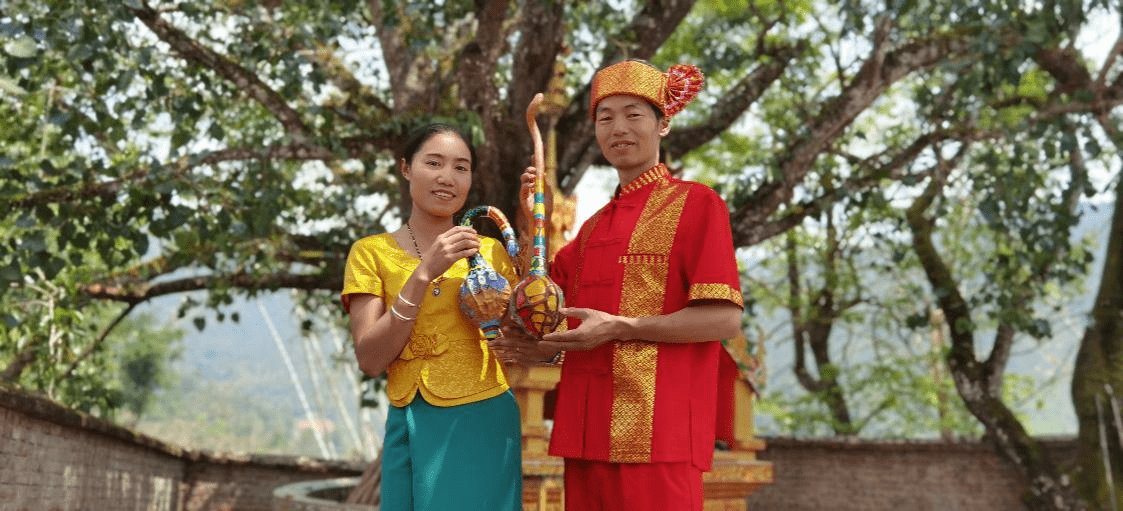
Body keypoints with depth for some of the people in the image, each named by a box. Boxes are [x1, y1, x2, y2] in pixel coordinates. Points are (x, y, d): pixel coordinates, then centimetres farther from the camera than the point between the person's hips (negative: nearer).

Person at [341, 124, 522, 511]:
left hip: (487, 424, 1)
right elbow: (370, 360, -10)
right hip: (413, 428, -1)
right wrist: (424, 273, -16)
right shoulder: (372, 252, 1)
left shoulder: (491, 251, 7)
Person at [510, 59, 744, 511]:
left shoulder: (695, 203, -1)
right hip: (588, 437, 6)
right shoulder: (594, 227, 20)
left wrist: (620, 328, -15)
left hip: (656, 437, -6)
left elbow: (725, 320, -9)